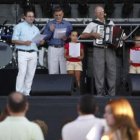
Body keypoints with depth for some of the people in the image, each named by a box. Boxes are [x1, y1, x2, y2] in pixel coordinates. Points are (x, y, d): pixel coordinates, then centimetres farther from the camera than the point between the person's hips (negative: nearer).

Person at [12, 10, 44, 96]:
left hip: (33, 53, 5)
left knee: (30, 74, 2)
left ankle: (27, 92, 7)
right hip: (23, 53, -5)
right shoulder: (19, 27, 4)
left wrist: (40, 42, -1)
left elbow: (38, 41, 23)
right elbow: (14, 40, -3)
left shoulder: (36, 29, 20)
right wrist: (24, 42, -18)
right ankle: (19, 92, -13)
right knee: (22, 72, -14)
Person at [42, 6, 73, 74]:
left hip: (64, 49, 0)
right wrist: (50, 31, -9)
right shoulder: (49, 24, 10)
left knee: (64, 71, -6)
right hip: (52, 49, 0)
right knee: (53, 72, -3)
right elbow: (44, 38, 6)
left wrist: (66, 38, -12)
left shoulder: (68, 25, 9)